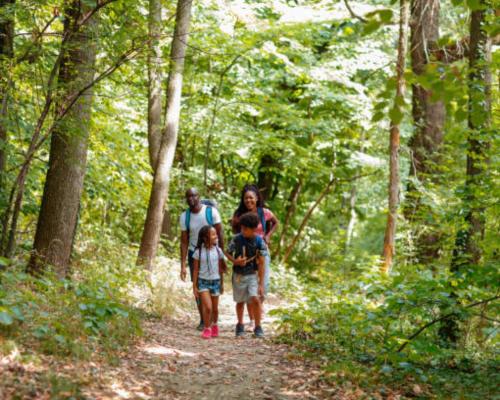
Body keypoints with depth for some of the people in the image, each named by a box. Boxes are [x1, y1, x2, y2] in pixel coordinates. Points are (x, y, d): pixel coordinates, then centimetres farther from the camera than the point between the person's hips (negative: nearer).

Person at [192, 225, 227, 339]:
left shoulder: (218, 250, -1)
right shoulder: (199, 252, -7)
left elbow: (221, 268, 7)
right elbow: (195, 270, -2)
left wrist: (221, 283, 7)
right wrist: (194, 286, -3)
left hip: (215, 281, 3)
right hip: (203, 282, -3)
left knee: (215, 308, 12)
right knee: (208, 307, -15)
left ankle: (214, 325, 38)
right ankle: (207, 329, 3)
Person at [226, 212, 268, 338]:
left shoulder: (259, 242, -14)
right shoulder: (236, 239, -12)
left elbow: (261, 263, -11)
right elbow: (228, 253, 3)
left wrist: (261, 284, -11)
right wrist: (235, 261, -19)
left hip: (253, 274, -1)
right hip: (239, 275, 1)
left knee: (255, 299, -17)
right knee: (240, 302, 13)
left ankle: (258, 327, -3)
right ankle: (240, 325, 35)